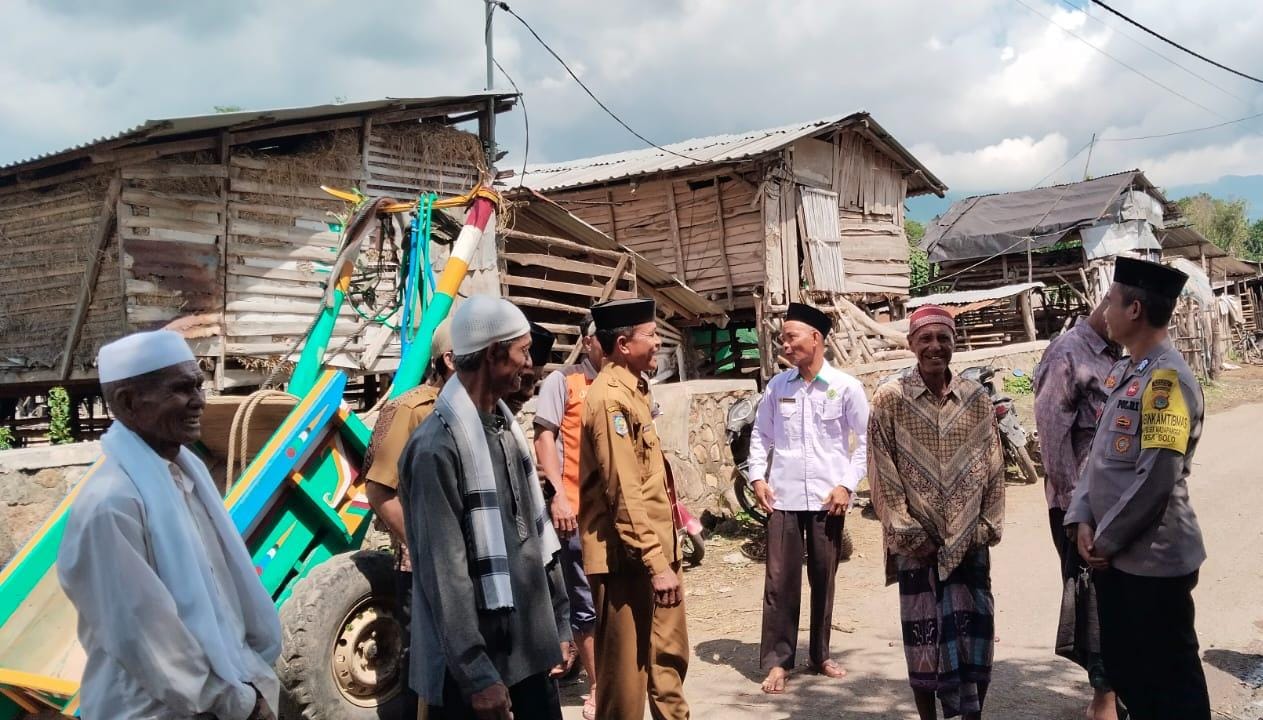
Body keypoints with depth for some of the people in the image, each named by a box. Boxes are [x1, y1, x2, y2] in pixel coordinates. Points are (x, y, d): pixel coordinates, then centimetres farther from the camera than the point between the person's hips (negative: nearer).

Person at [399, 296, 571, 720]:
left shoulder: (507, 427, 8)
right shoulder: (438, 446, -18)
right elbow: (444, 573, -19)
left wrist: (558, 623, 14)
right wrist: (477, 675, -17)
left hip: (530, 650, 8)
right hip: (474, 666, -7)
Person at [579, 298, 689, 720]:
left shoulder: (634, 390, 13)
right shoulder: (610, 399, -18)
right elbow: (624, 493, -22)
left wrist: (664, 553, 19)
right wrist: (655, 563, -22)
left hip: (654, 549, 10)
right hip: (627, 558, -10)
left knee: (669, 655, 21)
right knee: (627, 668, 2)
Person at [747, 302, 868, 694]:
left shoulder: (845, 387, -3)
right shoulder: (777, 386, 4)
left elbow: (865, 440, 1)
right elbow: (760, 436, 12)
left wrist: (847, 484, -7)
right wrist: (758, 477, 1)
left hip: (827, 498, -1)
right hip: (783, 497, 1)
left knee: (824, 579, 10)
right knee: (780, 580, 0)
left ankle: (821, 655, 25)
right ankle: (777, 661, 8)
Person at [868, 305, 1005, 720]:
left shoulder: (977, 399, 5)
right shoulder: (890, 399, -3)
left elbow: (993, 467, 7)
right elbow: (883, 472, -5)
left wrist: (987, 526, 0)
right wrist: (907, 533, -9)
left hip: (968, 540, 2)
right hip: (917, 540, -2)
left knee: (974, 631, 3)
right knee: (923, 633, 4)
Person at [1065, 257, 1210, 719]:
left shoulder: (1167, 378, -19)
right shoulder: (1122, 372, 10)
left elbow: (1157, 479, -24)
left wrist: (1107, 539, -14)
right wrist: (1084, 521, 0)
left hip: (1154, 559, -9)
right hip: (1114, 554, 9)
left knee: (1171, 679, 6)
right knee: (1122, 666, 20)